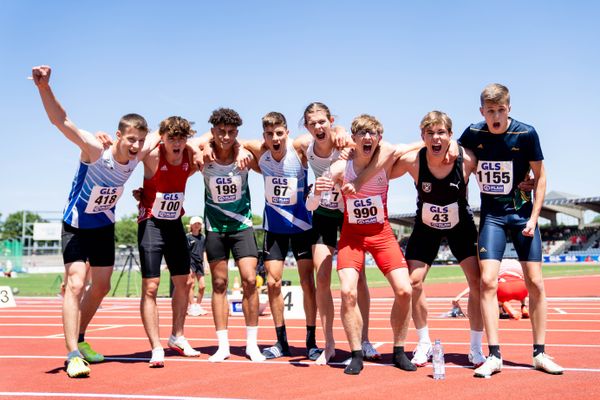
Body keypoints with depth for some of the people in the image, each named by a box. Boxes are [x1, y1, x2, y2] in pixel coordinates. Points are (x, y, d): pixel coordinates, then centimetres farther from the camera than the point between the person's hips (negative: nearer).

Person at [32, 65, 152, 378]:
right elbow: (61, 121, -42)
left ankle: (79, 340, 34)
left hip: (104, 226, 6)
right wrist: (44, 87, -58)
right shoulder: (95, 150, -29)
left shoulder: (138, 156, -15)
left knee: (101, 287, 14)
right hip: (76, 226, -6)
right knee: (75, 283, -19)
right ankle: (73, 354, -19)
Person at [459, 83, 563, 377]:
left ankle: (540, 354, 11)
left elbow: (540, 176, -3)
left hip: (522, 212, 0)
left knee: (535, 283, 0)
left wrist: (533, 218, -8)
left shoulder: (526, 134, -11)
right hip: (491, 215, 1)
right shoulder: (473, 134, -5)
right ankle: (494, 356, -6)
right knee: (487, 281, -12)